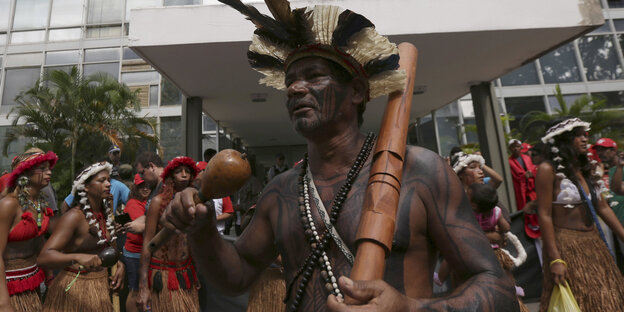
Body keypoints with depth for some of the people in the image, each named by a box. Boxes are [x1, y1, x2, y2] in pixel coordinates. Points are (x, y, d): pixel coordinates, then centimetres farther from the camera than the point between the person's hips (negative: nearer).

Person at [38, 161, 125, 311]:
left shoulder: (106, 213, 2)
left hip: (102, 285, 7)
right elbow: (43, 257, -28)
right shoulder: (75, 216, -20)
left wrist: (120, 265, -3)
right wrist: (77, 257, -45)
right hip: (75, 288, -7)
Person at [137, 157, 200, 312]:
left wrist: (196, 275, 14)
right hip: (163, 273, -5)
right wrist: (143, 287, -13)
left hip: (186, 272, 5)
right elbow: (147, 242, -11)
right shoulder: (159, 201, -11)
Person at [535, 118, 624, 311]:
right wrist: (555, 259, -19)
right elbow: (544, 215, -16)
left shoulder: (583, 168, 12)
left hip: (593, 243, 8)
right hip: (566, 245, -8)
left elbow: (603, 208, 14)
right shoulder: (548, 169, -12)